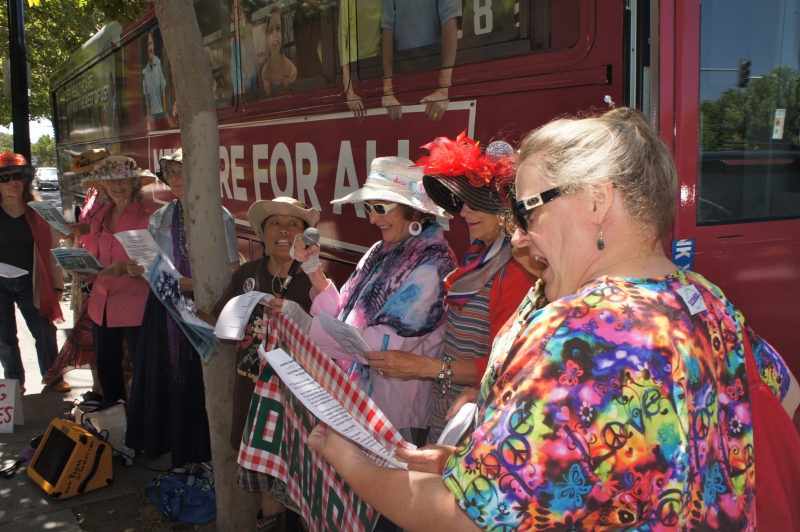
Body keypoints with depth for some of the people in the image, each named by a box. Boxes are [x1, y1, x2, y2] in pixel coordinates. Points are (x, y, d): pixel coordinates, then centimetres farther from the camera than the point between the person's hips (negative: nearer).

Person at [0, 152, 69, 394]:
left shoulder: (38, 211, 0)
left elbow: (52, 249, 4)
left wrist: (57, 284, 4)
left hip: (30, 283, 1)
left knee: (45, 332, 4)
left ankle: (53, 378, 22)